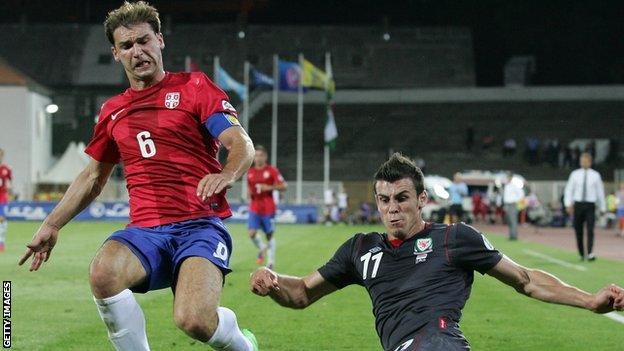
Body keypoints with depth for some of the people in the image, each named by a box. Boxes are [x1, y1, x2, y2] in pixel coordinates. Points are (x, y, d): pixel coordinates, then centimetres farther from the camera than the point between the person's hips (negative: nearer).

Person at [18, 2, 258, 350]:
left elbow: (243, 145, -6)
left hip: (199, 224, -4)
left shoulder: (194, 86, 4)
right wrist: (52, 225, 27)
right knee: (103, 274, -32)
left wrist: (228, 173, -28)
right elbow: (93, 176, 31)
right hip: (146, 230, 4)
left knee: (194, 320, -29)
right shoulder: (112, 111, 19)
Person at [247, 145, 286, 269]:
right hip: (254, 208, 3)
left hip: (268, 208, -3)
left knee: (269, 235, 3)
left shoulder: (272, 170, -4)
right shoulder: (250, 172, 9)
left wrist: (269, 187, -18)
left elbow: (283, 186, -5)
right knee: (252, 233, -11)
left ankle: (271, 262, 13)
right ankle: (261, 248, 19)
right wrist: (249, 194, 0)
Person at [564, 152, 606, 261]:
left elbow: (600, 191, 9)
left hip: (590, 205, -1)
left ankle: (590, 254, -20)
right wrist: (568, 204, -7)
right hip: (578, 204, 1)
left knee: (590, 230, -14)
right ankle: (582, 254, 16)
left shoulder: (595, 175, 4)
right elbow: (568, 190, 5)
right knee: (578, 231, 4)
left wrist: (602, 207, 9)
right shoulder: (575, 174, 4)